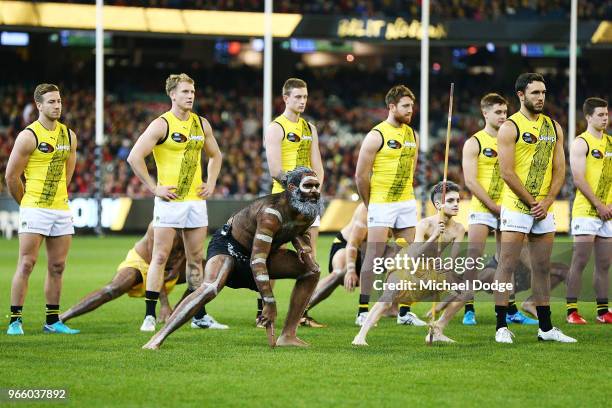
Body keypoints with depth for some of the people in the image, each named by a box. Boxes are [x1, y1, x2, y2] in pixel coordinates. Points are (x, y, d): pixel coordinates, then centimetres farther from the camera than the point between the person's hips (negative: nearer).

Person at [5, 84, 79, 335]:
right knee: (26, 264, -8)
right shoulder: (28, 136, -8)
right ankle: (15, 320, -5)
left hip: (61, 209, 6)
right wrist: (27, 202, 7)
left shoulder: (69, 136, 10)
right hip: (34, 209, -6)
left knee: (57, 267, 7)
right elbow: (11, 176, -4)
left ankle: (52, 321, 14)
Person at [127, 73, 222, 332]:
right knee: (160, 257, -7)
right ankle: (150, 315, -5)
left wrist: (211, 183, 13)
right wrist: (154, 188, -13)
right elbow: (134, 157, -13)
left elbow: (215, 155, 26)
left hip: (196, 200, 6)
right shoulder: (161, 125, -8)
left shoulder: (201, 124, 10)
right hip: (170, 201, -6)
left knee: (196, 258, 10)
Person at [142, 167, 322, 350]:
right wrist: (269, 304, -39)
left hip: (265, 251, 8)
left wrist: (304, 247, -8)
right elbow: (257, 261, -39)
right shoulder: (271, 212, -36)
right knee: (210, 289, -34)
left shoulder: (309, 210, -10)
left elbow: (300, 231, 18)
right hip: (229, 244, -8)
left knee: (311, 270, -2)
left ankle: (288, 336, 1)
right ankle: (159, 338, -33)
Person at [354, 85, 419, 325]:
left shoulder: (412, 136, 10)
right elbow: (361, 175, -8)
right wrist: (370, 205, 1)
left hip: (407, 203, 6)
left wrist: (404, 195, 15)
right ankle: (363, 311, -7)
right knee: (374, 255, -10)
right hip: (381, 204, -6)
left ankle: (405, 312, 12)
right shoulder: (376, 136, -10)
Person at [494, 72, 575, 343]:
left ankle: (546, 328, 14)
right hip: (516, 207, -6)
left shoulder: (553, 128, 12)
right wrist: (532, 202, -11)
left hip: (544, 209, 6)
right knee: (507, 266, -5)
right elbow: (507, 173, -11)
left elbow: (559, 170, 9)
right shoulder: (510, 128, -6)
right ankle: (501, 326, -3)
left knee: (542, 268, 10)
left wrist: (547, 202, -5)